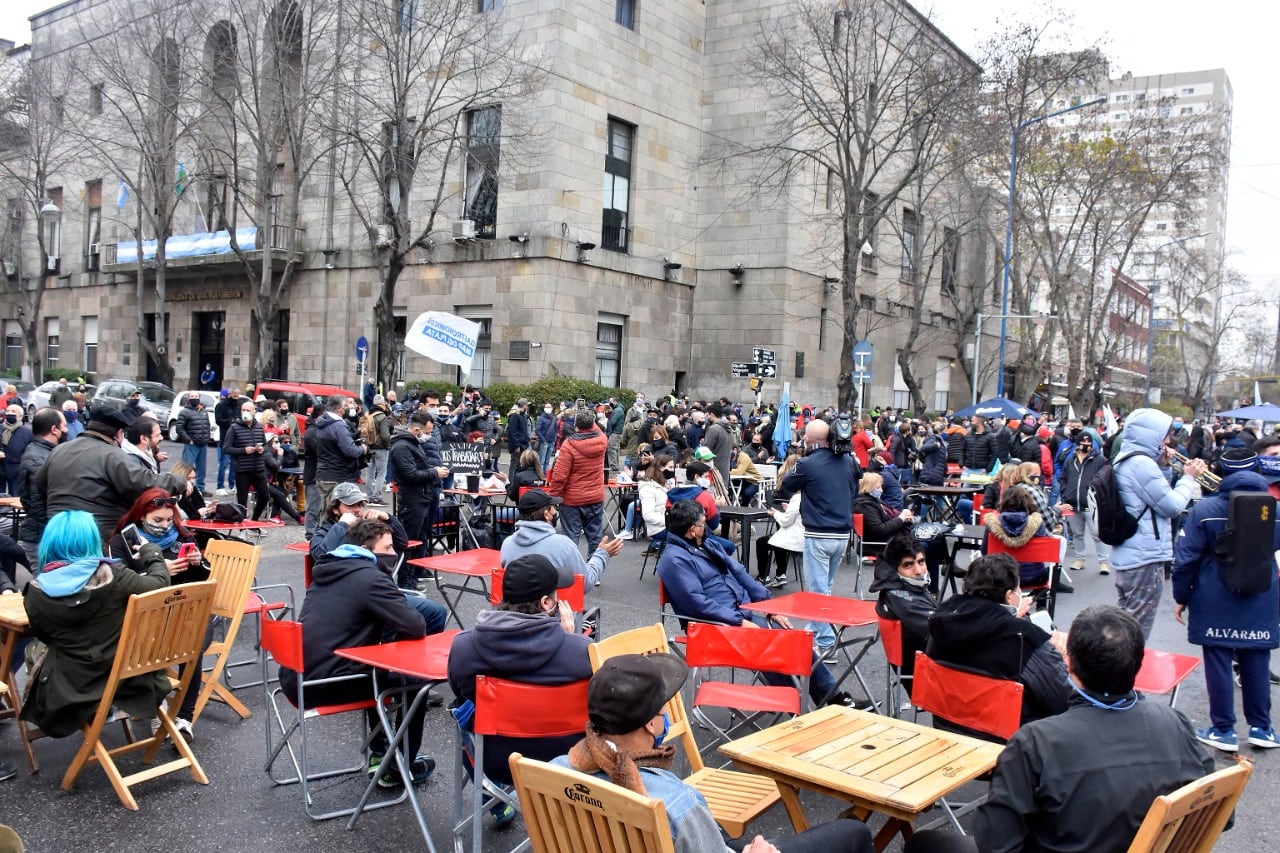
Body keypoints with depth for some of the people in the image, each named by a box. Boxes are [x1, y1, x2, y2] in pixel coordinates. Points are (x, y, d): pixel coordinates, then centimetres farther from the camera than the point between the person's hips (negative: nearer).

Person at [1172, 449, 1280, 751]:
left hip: (1216, 604, -3)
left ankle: (1223, 730, 11)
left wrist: (1181, 597, 1)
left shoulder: (1205, 509, -10)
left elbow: (1186, 558, -8)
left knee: (1218, 662, 4)